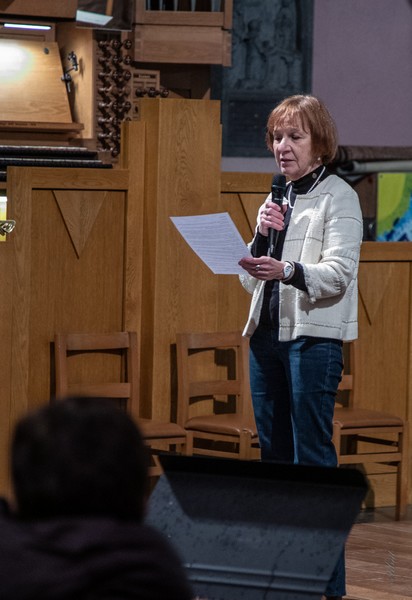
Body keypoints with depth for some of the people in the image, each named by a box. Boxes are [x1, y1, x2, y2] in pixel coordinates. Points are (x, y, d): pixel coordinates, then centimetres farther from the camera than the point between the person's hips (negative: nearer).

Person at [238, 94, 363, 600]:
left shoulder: (338, 197, -3)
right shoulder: (279, 199, 18)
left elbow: (339, 271, -16)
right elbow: (250, 278, 17)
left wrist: (289, 270, -33)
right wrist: (262, 235, -2)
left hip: (313, 337, -7)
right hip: (266, 333, 8)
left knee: (312, 456, -10)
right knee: (274, 452, 10)